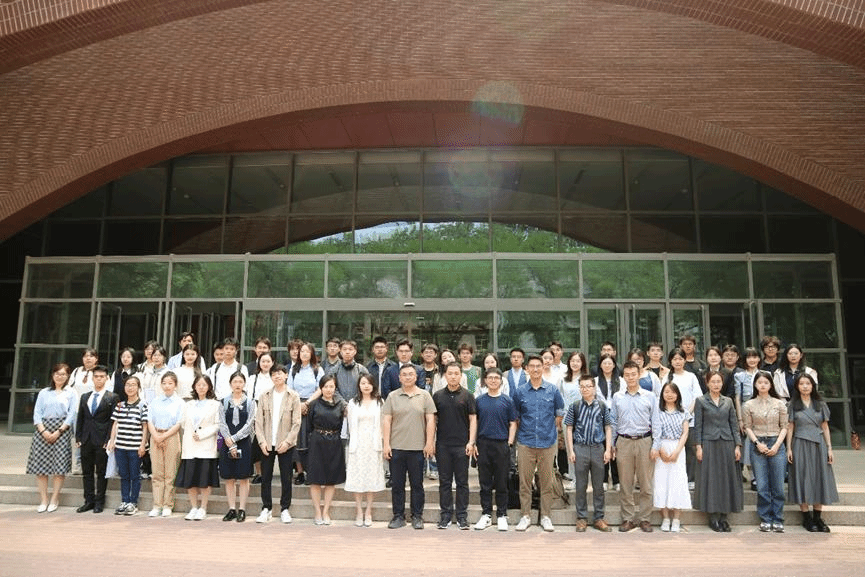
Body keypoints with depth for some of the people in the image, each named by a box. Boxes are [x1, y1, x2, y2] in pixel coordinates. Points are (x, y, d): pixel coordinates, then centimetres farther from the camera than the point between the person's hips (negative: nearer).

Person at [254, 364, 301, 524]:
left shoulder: (293, 397, 0)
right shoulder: (265, 397, 6)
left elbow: (296, 422, -3)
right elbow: (258, 421, 3)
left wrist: (287, 441, -12)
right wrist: (262, 441, -7)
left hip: (286, 444, -2)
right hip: (267, 444, 2)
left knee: (286, 478, 4)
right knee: (265, 477, 7)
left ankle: (285, 509, 16)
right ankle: (266, 508, 20)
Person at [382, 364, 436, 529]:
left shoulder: (424, 396, 4)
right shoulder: (392, 397, 5)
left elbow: (430, 420, 2)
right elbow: (386, 421, 3)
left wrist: (429, 443, -4)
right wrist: (386, 444, -3)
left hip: (417, 447, -1)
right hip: (396, 447, 1)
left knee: (417, 484, 7)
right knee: (397, 484, 7)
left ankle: (417, 516, 19)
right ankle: (398, 516, 19)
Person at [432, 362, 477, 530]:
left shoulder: (467, 396, 2)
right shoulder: (438, 396, 7)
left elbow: (473, 419, 1)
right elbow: (433, 419, 10)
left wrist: (471, 442, -8)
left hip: (462, 445, -1)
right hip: (443, 445, 2)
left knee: (462, 482, 4)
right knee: (444, 481, 8)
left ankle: (462, 516, 14)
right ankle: (445, 514, 17)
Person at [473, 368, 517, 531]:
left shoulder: (507, 401, 2)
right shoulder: (479, 400, 6)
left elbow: (513, 424, 3)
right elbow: (474, 423, 8)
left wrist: (509, 443, -5)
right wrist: (474, 443, 1)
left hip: (501, 445, -1)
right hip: (483, 445, 1)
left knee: (501, 483, 5)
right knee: (485, 483, 8)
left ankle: (502, 515, 16)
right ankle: (486, 515, 19)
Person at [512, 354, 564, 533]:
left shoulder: (553, 390, 2)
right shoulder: (520, 392, 3)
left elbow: (560, 414, 12)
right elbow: (515, 417, 13)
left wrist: (552, 430, 10)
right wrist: (522, 432, 9)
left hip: (547, 443, 0)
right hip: (525, 443, 0)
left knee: (547, 482, 5)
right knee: (524, 481, 3)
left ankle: (545, 516, 17)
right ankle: (525, 516, 14)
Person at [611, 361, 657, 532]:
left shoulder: (650, 397, 4)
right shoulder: (617, 397, 7)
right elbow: (613, 422, 10)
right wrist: (612, 444, 5)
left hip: (644, 442, -1)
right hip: (623, 442, 1)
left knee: (646, 483, 3)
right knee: (625, 484, 6)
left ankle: (644, 518, 15)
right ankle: (628, 518, 16)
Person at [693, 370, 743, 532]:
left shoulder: (728, 401, 10)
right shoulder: (701, 401, 0)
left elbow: (734, 424, 10)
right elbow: (697, 426, -1)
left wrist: (738, 445, 3)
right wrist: (698, 446, -7)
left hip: (727, 444, 3)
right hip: (709, 444, -3)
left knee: (727, 479, 4)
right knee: (710, 479, -1)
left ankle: (723, 517, 13)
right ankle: (713, 517, 7)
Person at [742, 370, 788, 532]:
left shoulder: (779, 404, 6)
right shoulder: (748, 405, 5)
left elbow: (784, 427, 5)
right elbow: (748, 427, 5)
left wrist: (777, 445, -6)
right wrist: (758, 443, -7)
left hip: (777, 444, 0)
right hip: (757, 446, 0)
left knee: (778, 485, 0)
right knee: (762, 486, 0)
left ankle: (778, 520, 10)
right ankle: (765, 519, 10)